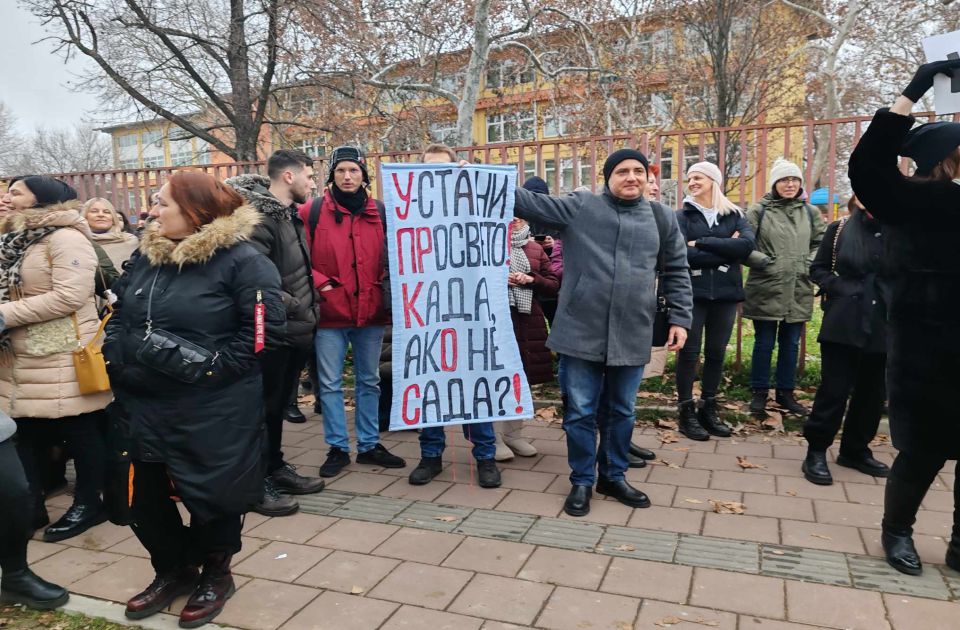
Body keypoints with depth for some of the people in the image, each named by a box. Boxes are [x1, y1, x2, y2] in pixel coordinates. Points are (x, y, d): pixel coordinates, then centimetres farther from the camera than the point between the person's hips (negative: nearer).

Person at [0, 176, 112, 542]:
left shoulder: (65, 237, -12)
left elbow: (69, 296, -22)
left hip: (63, 360, -8)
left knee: (80, 433, 4)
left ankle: (88, 505, 19)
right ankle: (31, 508, 26)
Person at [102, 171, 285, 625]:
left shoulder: (241, 260, -13)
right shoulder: (145, 256, 9)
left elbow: (263, 328, -17)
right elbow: (119, 317, 17)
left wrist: (211, 363, -19)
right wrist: (117, 357, 2)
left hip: (215, 412, -7)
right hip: (146, 404, 7)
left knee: (213, 494, 10)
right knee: (145, 497, 16)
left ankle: (215, 575, 35)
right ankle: (172, 570, 40)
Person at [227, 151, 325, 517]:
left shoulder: (290, 214, 13)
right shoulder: (258, 217, -17)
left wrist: (307, 311, 10)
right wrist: (297, 308, -19)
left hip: (295, 329, 9)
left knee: (279, 403, 18)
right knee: (263, 406, 2)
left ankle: (275, 468, 32)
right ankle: (256, 482, 15)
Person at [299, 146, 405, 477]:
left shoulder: (380, 212, 5)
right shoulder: (312, 211, -2)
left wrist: (389, 289, -1)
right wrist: (319, 283, -13)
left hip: (372, 311, 3)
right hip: (329, 313, -2)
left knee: (369, 381, 13)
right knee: (330, 383, 5)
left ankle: (369, 444, 27)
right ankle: (338, 448, 18)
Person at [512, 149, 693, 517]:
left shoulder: (662, 218, 8)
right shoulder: (579, 207, 0)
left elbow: (677, 273, 13)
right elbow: (529, 202, -4)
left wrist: (680, 318, 6)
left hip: (632, 337, 3)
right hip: (582, 333, -2)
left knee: (622, 412, 15)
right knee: (580, 412, 6)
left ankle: (614, 477, 34)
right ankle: (582, 481, 25)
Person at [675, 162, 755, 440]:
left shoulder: (735, 215, 8)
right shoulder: (682, 216, 2)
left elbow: (747, 245, -12)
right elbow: (683, 255, -13)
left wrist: (702, 243, -14)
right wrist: (726, 252, -11)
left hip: (725, 294, 3)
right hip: (692, 294, -2)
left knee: (716, 352, 10)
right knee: (689, 352, 2)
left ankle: (708, 408, 23)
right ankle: (687, 412, 12)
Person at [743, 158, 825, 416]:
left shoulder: (810, 212, 10)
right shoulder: (759, 211, -2)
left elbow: (821, 243, 15)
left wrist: (810, 263, 1)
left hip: (798, 290, 4)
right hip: (765, 289, -4)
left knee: (791, 343, 12)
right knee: (764, 343, 5)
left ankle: (786, 392, 24)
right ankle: (760, 393, 17)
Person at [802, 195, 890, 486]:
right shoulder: (839, 228, 1)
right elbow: (818, 269, 7)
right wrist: (840, 289, -6)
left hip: (883, 325, 2)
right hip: (843, 323, -2)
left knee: (872, 392, 12)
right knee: (834, 389, -1)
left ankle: (855, 450, 28)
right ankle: (816, 451, 11)